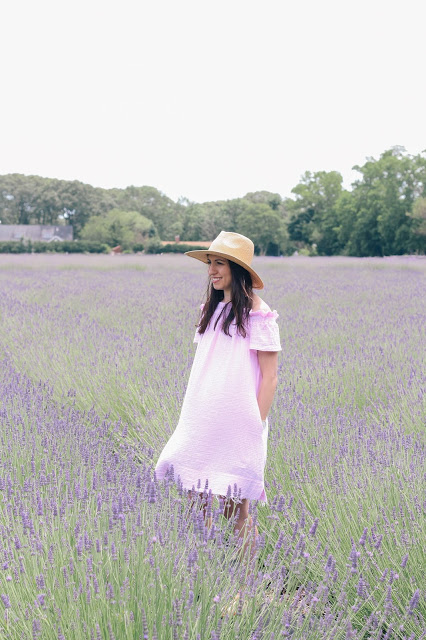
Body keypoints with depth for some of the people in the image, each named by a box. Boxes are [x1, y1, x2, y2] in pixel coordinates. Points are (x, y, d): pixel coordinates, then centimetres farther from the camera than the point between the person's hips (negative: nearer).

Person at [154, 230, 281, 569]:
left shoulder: (258, 315, -8)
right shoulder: (213, 309, 12)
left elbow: (270, 377, -9)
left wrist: (257, 425, -13)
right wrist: (192, 416, 14)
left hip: (237, 425, -6)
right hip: (203, 422, 7)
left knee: (236, 508, 1)